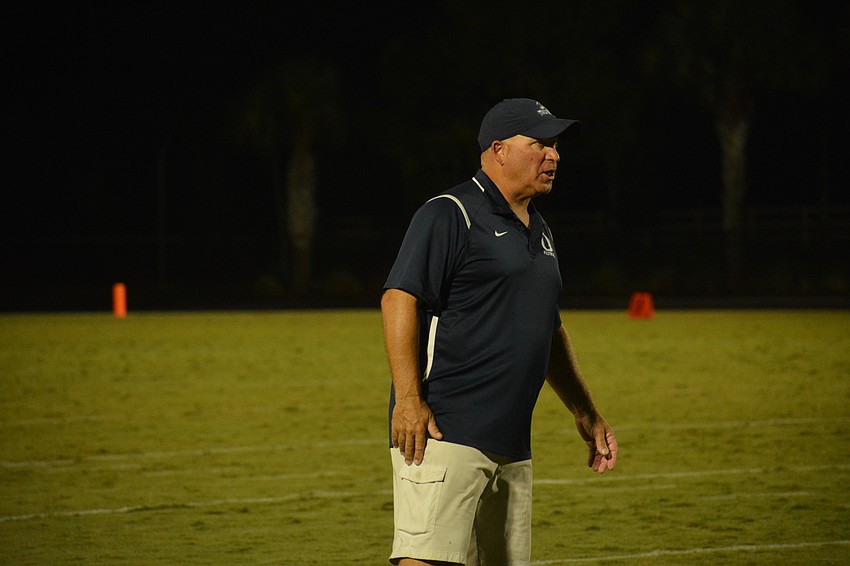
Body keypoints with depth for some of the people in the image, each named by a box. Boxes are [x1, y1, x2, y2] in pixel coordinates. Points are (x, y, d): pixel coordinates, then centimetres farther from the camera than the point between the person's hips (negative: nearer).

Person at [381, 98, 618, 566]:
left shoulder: (538, 232, 22)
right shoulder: (450, 215, -6)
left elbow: (550, 331, 31)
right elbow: (400, 298, -14)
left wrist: (585, 414, 30)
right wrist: (408, 399, -22)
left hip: (512, 443, 9)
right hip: (444, 433, -9)